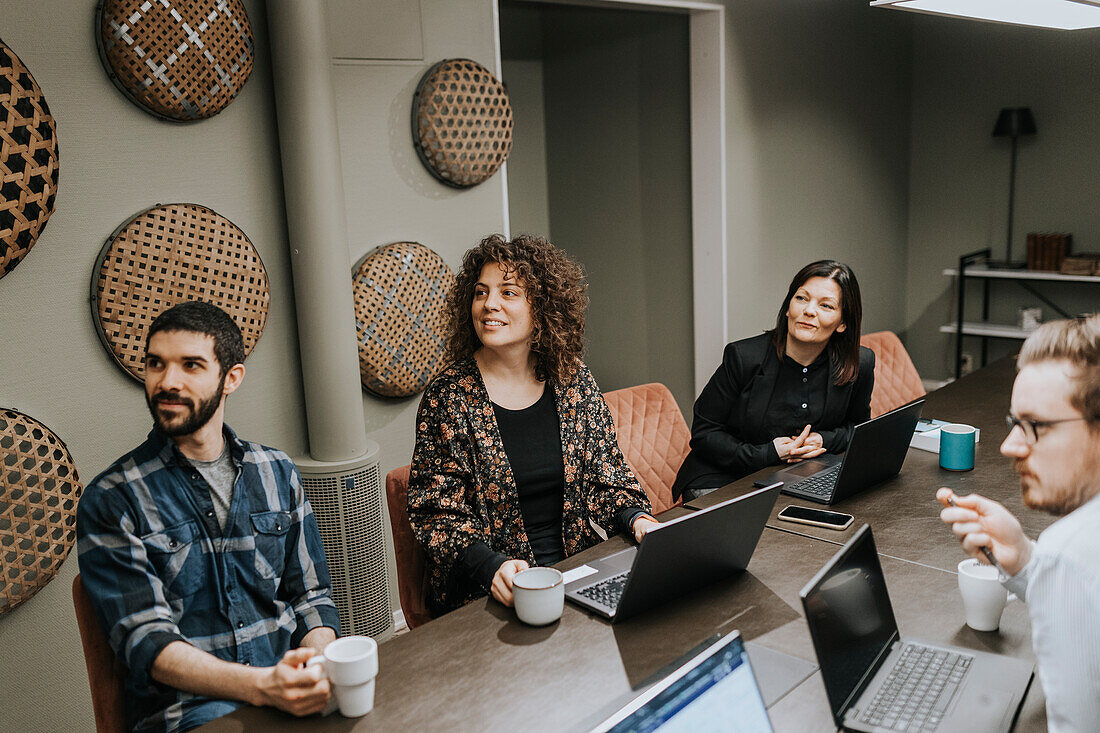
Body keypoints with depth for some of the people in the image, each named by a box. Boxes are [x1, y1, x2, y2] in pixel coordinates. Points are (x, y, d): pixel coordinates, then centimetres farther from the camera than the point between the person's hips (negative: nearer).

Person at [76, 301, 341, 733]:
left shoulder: (277, 474, 10)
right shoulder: (110, 500, -1)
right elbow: (146, 640, -9)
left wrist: (320, 662, -10)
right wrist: (262, 685, -24)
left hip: (288, 687, 3)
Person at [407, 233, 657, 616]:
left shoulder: (574, 380, 3)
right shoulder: (449, 397, -7)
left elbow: (607, 474, 11)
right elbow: (437, 513, -7)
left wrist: (638, 517, -8)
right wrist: (494, 566, -23)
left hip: (580, 564, 4)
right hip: (488, 590, -4)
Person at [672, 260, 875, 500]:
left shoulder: (860, 365, -7)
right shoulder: (744, 357, -16)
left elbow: (859, 426, 14)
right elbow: (703, 432, -9)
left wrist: (824, 440, -9)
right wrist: (769, 454, -20)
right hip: (722, 481, -4)